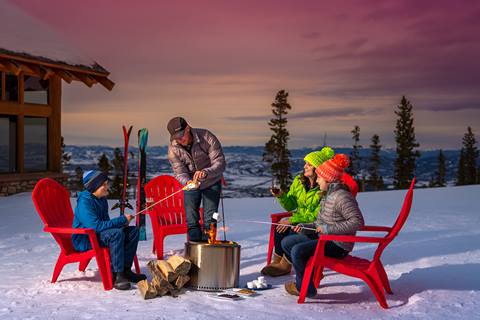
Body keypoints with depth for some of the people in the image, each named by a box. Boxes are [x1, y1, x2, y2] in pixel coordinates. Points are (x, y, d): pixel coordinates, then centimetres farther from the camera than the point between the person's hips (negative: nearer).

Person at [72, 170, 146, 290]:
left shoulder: (102, 200, 9)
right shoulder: (84, 202, -20)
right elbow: (95, 226, -30)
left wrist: (121, 222, -6)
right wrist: (122, 220, -23)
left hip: (98, 235, 9)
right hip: (84, 240, -9)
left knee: (133, 231, -1)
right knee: (116, 234, -34)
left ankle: (125, 270, -2)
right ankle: (116, 275, -29)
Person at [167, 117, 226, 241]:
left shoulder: (207, 137, -25)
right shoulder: (173, 148, -17)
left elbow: (220, 163, -27)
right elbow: (179, 172, -18)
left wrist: (205, 172, -46)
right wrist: (187, 182, -41)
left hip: (211, 182, -2)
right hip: (190, 183, 2)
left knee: (209, 218, -5)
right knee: (191, 219, 3)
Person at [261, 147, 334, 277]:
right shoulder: (299, 181, 1)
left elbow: (317, 215, -21)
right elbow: (290, 206, 8)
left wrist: (292, 220, -24)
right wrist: (281, 196, -13)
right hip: (299, 220, 6)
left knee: (294, 232, -29)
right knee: (280, 228, -22)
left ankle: (285, 265, -8)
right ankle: (277, 261, -6)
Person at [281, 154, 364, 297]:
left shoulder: (342, 197, -20)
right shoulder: (328, 195, 11)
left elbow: (357, 222, -27)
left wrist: (328, 229, -25)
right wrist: (305, 226, 3)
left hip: (337, 245, -10)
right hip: (324, 238, 10)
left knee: (298, 250, -25)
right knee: (286, 243, 9)